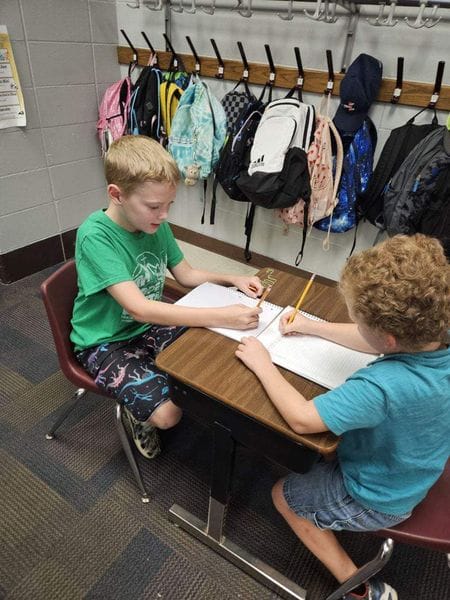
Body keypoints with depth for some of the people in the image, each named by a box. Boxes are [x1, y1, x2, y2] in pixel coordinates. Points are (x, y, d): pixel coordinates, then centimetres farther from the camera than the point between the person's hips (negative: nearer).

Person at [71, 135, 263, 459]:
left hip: (150, 325, 6)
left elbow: (187, 274, 7)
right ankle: (138, 415, 14)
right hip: (105, 342, -6)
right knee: (168, 412, -21)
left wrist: (233, 279, -9)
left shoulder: (156, 225, -7)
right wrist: (222, 316, -38)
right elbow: (138, 308, -35)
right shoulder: (95, 236, -27)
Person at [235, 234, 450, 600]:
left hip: (377, 500, -7)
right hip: (415, 475, 8)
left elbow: (302, 418, -35)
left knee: (283, 494, 16)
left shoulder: (382, 386, -44)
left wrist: (262, 363, -23)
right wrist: (312, 326, 0)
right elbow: (373, 342, -2)